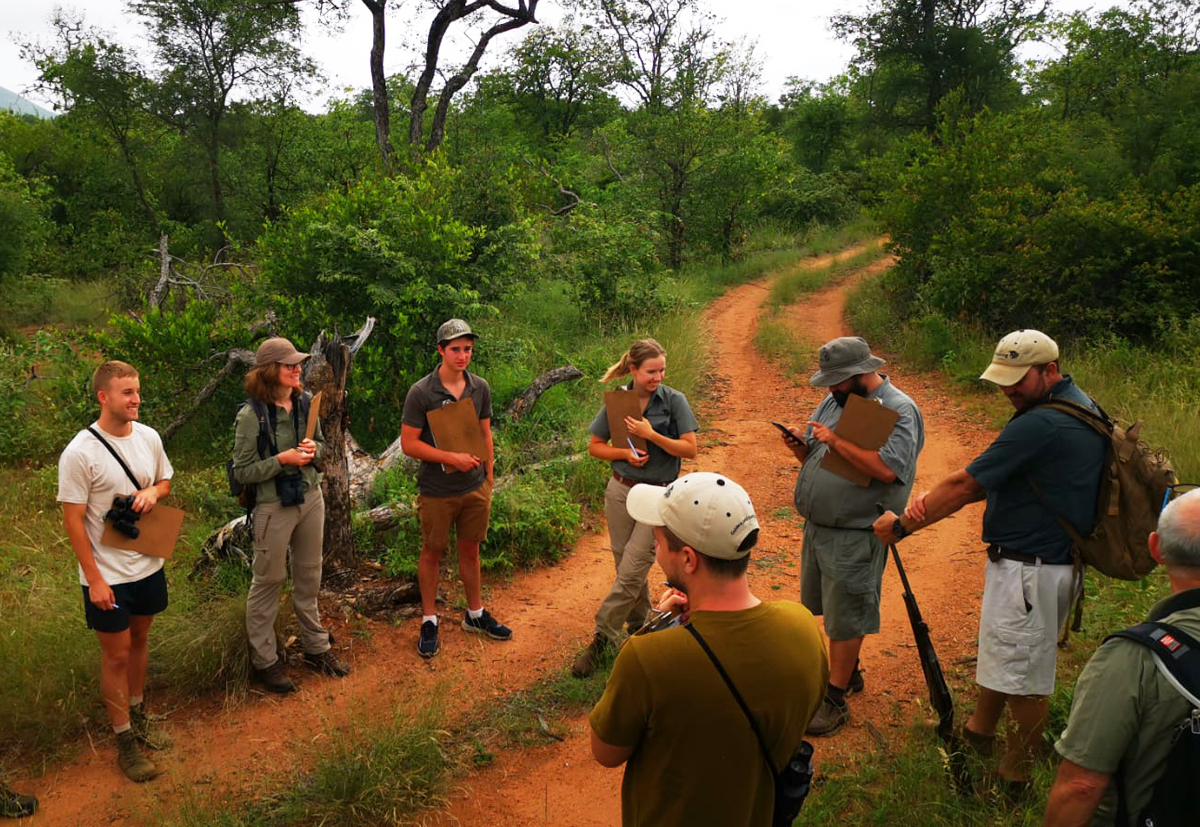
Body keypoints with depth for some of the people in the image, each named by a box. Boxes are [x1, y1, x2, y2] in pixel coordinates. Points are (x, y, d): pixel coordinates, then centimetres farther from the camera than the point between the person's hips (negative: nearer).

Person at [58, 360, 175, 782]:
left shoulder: (149, 437, -4)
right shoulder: (80, 453, -20)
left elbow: (165, 480, 13)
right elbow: (73, 520, -16)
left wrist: (153, 492, -12)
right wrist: (94, 579, -15)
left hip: (148, 565, 5)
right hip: (107, 575, -5)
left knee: (139, 641, 21)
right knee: (116, 655, 7)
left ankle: (137, 716, 41)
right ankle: (125, 741, 24)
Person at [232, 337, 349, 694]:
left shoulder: (305, 403, -1)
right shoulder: (251, 415, -17)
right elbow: (242, 471, -13)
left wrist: (314, 449, -9)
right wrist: (282, 460, -23)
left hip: (311, 499, 6)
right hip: (274, 507, -5)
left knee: (309, 577, 18)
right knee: (268, 581, 8)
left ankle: (316, 647, 33)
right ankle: (265, 661, 23)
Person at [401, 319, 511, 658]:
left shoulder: (480, 387, 0)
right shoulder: (421, 392, -14)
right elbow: (408, 443, -14)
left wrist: (489, 475, 10)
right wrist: (453, 458, -20)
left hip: (475, 487, 4)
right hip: (437, 491, -4)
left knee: (470, 550, 16)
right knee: (432, 553, 10)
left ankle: (476, 614, 31)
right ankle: (429, 621, 25)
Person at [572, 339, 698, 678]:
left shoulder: (674, 401, -6)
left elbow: (690, 449, -8)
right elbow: (595, 446, 7)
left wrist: (651, 435, -18)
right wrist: (625, 452, -12)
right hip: (621, 491, 3)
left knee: (631, 570, -7)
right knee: (627, 566, 11)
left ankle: (602, 638, 0)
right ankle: (640, 627, 30)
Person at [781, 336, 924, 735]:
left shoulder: (899, 410, -14)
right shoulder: (834, 401, 11)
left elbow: (887, 470, -28)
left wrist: (835, 441, -25)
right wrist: (801, 446, -5)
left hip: (855, 534, -8)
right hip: (817, 525, 8)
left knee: (845, 619, 1)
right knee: (828, 608, 21)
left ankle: (835, 698, 14)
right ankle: (847, 671, 40)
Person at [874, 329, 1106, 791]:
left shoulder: (1040, 425, -26)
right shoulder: (1081, 407, 8)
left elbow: (965, 485, -21)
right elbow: (987, 480, 6)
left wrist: (901, 526, -10)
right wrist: (928, 503, -4)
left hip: (1029, 570, -10)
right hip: (1052, 558, 10)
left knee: (1023, 674, 6)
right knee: (1002, 654, 24)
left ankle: (1016, 777, 23)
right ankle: (979, 733, 43)